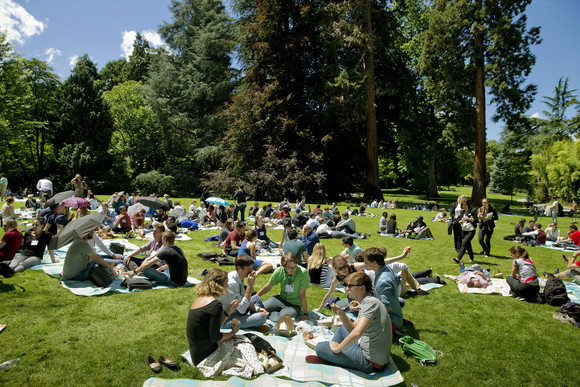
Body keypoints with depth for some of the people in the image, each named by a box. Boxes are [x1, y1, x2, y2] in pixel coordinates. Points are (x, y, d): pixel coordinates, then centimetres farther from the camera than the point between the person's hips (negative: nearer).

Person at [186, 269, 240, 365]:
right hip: (204, 355, -9)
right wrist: (232, 333, -3)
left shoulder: (199, 299, 7)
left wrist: (227, 311, 10)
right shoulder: (215, 304, -21)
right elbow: (214, 337, -19)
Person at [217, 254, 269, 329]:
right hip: (226, 320, -10)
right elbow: (242, 309, -25)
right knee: (261, 317, -26)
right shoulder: (231, 283, -27)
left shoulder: (240, 278, 1)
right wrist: (250, 285, -26)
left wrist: (257, 308, -6)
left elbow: (243, 299, 11)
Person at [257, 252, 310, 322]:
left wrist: (305, 314, -13)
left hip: (295, 304, -3)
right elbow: (268, 286, 4)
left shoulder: (303, 272, -24)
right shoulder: (279, 271, -13)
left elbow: (302, 295, -17)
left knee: (280, 319, -31)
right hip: (281, 298, 4)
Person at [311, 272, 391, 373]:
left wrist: (337, 348, -18)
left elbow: (357, 333, -32)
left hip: (371, 363, -10)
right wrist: (341, 313, -1)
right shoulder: (365, 303, 10)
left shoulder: (370, 302, -21)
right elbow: (352, 328, 16)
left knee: (319, 347, -8)